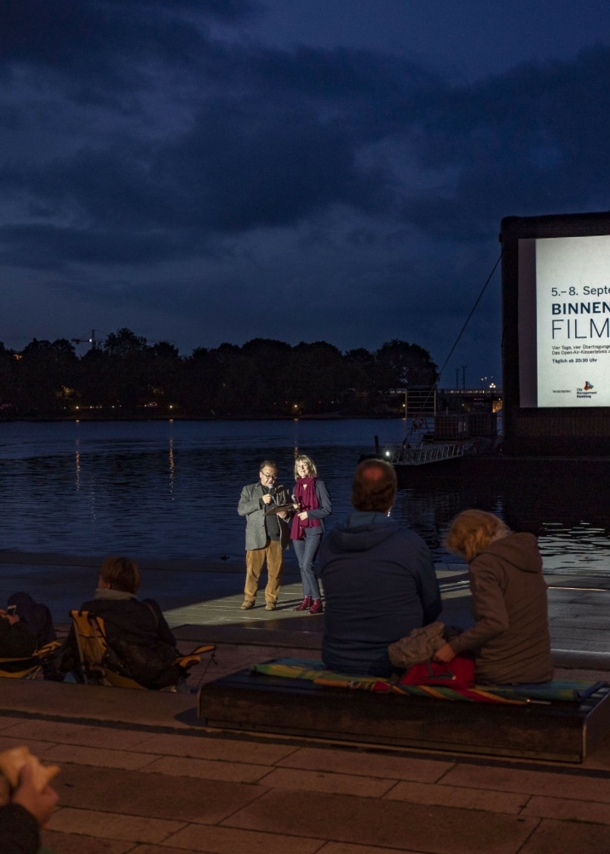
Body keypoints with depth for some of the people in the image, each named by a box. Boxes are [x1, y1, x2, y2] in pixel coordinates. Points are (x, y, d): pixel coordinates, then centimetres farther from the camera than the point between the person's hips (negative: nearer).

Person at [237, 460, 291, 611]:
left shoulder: (283, 491, 16)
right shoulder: (249, 490, 10)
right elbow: (241, 509, -2)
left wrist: (286, 514, -5)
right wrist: (261, 501, -11)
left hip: (277, 537, 2)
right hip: (256, 537, -1)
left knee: (275, 571, 0)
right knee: (252, 570, -2)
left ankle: (271, 599, 11)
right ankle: (249, 598, 9)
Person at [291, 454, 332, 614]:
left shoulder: (319, 484, -4)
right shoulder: (297, 486, 13)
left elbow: (328, 509, -6)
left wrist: (308, 513, -13)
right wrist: (294, 508, -1)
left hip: (313, 530, -6)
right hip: (297, 529, 6)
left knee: (307, 565, -15)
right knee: (302, 566, 8)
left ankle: (317, 601, -11)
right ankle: (307, 598, 16)